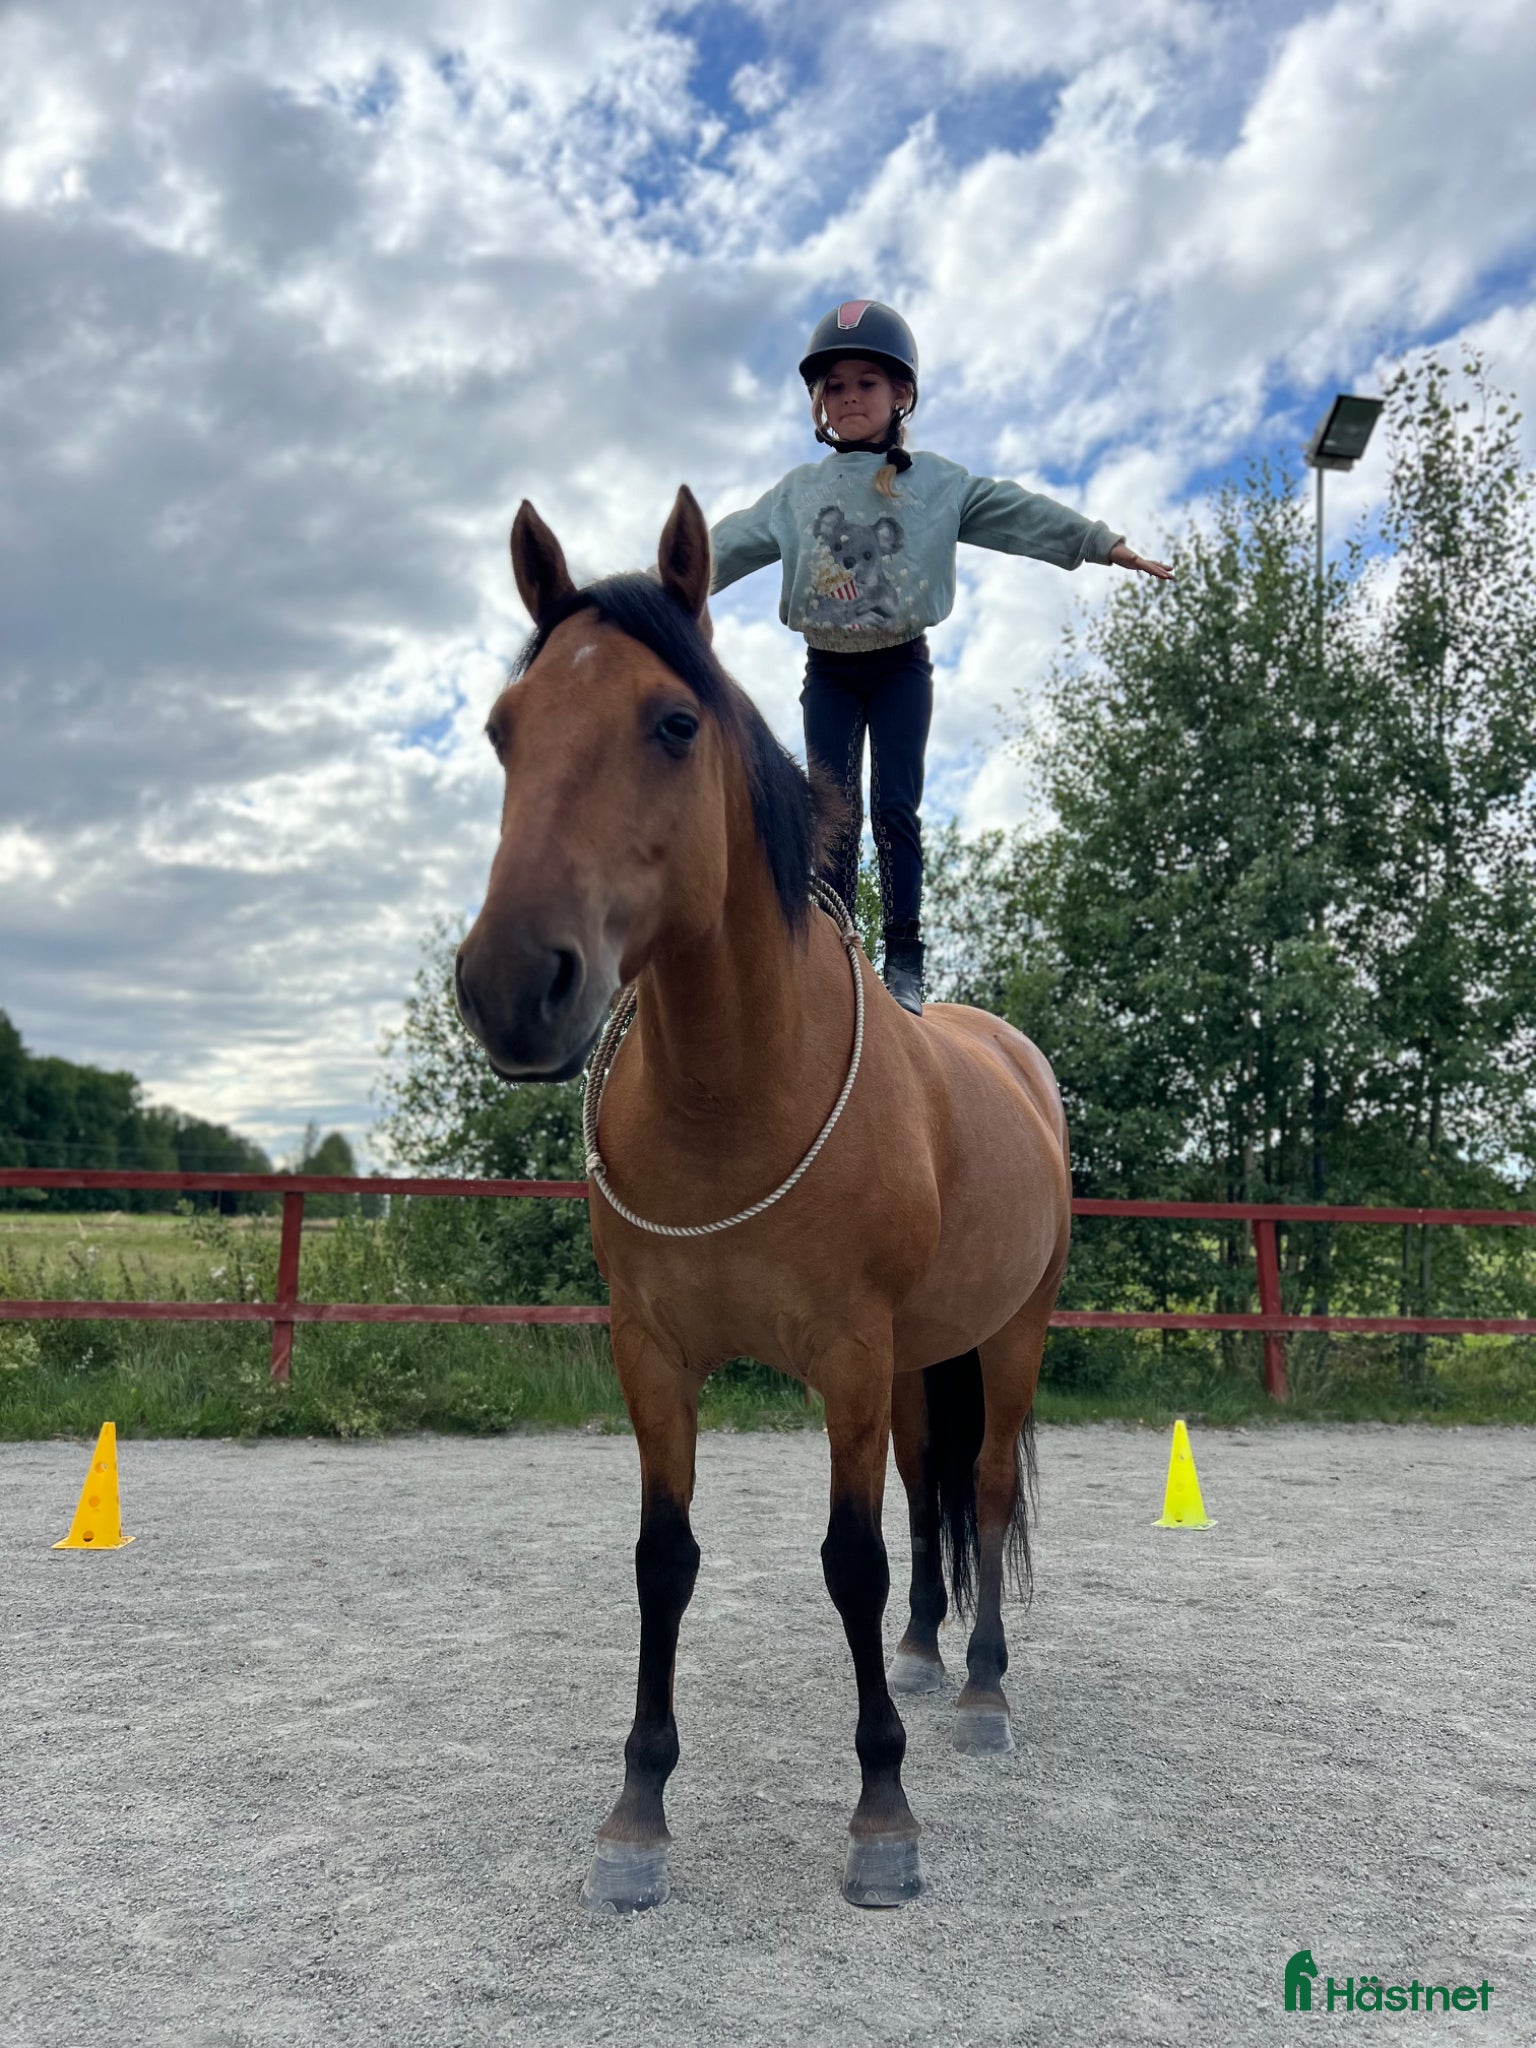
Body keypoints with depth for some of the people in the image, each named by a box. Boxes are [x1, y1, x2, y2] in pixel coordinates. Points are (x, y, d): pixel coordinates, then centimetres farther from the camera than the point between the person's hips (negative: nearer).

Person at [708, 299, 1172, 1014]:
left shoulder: (936, 483, 3)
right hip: (828, 672, 2)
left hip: (900, 666, -2)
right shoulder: (798, 491, 7)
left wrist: (1104, 543, -9)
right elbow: (733, 543, 7)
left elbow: (1017, 513, -3)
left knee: (895, 807, -6)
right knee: (834, 812, 0)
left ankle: (904, 962, 0)